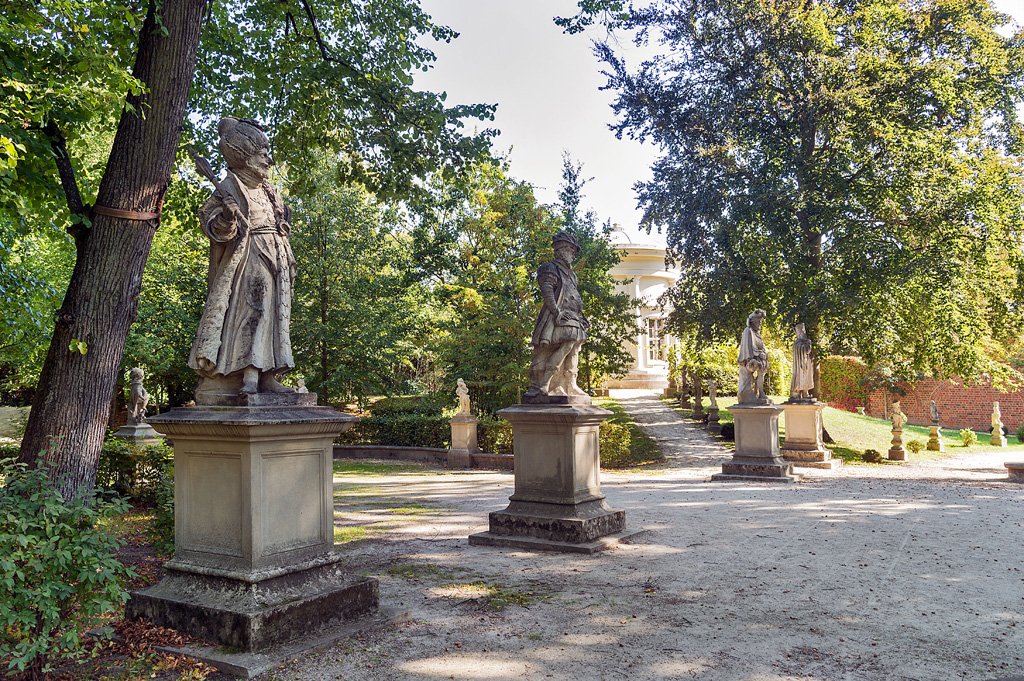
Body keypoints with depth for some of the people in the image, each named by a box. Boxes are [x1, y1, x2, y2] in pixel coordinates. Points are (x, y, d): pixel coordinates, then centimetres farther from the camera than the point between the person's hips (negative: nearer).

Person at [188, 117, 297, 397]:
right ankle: (250, 378, -19)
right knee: (250, 311, -15)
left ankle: (267, 376, 1)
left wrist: (289, 260, 24)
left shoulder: (269, 189, 18)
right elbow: (214, 226, -11)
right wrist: (227, 217, -30)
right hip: (246, 261, -7)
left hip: (273, 261, 7)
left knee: (272, 313, 2)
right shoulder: (231, 187, -4)